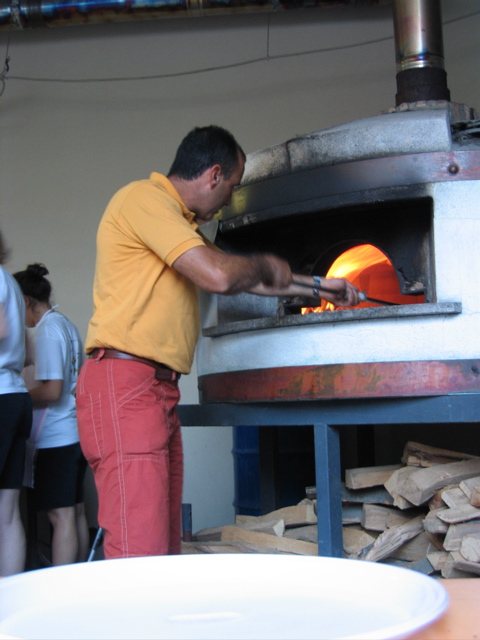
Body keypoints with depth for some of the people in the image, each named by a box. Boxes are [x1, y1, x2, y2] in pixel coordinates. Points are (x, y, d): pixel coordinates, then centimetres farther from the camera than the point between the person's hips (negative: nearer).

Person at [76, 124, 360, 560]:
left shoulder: (178, 220, 26)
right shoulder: (144, 198, -6)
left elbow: (244, 280, 35)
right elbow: (219, 276, -17)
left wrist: (321, 287, 40)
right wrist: (266, 265, 4)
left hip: (159, 391, 10)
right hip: (124, 382, -10)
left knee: (166, 548, 8)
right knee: (140, 552, -15)